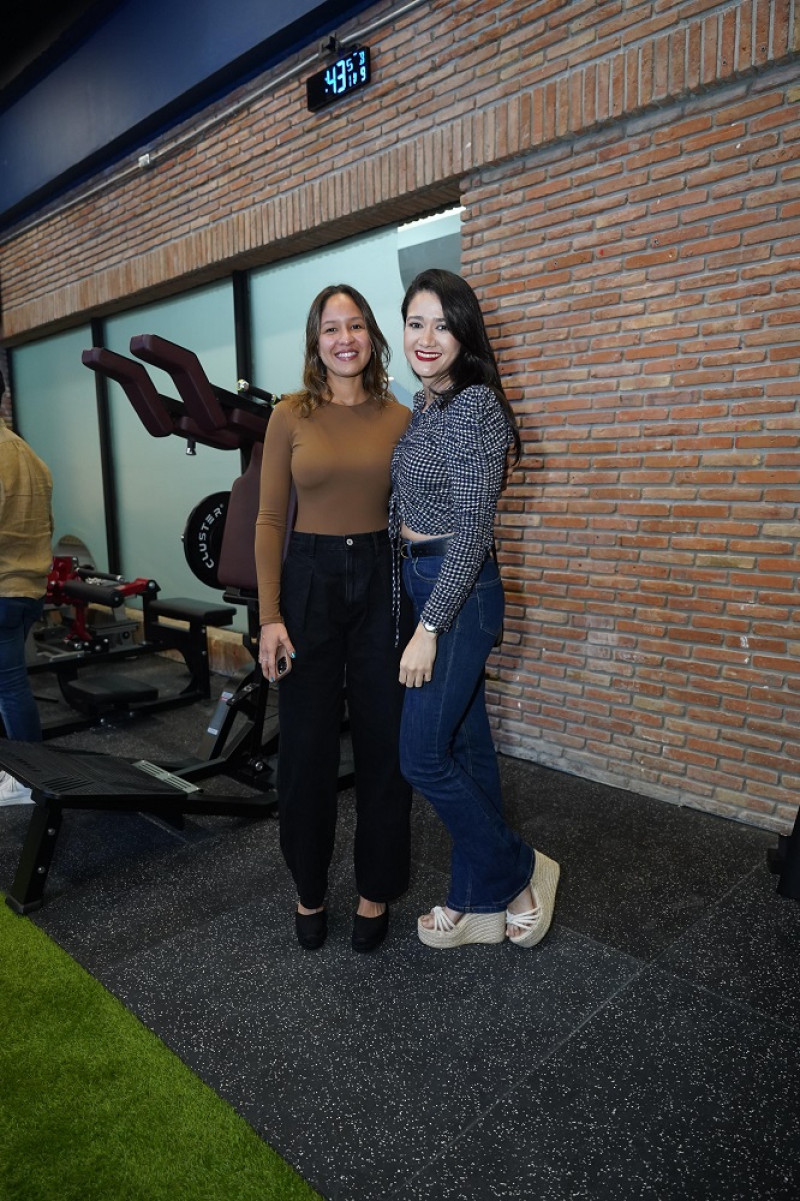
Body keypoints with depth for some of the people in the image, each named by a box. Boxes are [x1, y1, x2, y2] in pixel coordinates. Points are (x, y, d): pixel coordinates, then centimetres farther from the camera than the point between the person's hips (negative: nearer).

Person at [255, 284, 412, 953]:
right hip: (310, 579, -1)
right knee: (306, 746, 7)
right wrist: (270, 616, -8)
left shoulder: (400, 419, 4)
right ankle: (309, 889, 30)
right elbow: (270, 519, -1)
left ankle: (377, 889, 28)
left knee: (385, 742, 8)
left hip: (382, 580, 1)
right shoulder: (291, 416, 0)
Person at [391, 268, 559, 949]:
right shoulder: (425, 406, 13)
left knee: (423, 755, -4)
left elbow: (472, 530, -20)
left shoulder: (475, 405, -15)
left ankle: (520, 871, 19)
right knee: (466, 745, 14)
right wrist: (423, 614, 17)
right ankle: (480, 905, 28)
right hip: (422, 583, 9)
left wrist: (429, 627, -20)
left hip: (460, 592, -9)